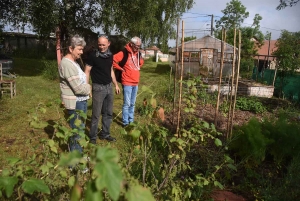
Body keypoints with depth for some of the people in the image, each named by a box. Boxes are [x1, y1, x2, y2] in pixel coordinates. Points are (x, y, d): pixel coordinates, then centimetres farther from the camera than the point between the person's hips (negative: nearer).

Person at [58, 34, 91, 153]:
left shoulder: (73, 62, 13)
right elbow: (78, 88, -24)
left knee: (80, 130, 20)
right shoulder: (66, 64, -20)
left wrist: (86, 87, -3)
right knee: (77, 132, 0)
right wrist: (88, 88, -5)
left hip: (81, 101, 10)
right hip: (75, 103, -10)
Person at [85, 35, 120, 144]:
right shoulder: (93, 56, -11)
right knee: (96, 114, 1)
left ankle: (105, 134, 28)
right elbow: (87, 72, -9)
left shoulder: (110, 55, 6)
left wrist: (116, 85, 17)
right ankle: (93, 136, 16)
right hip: (98, 87, -6)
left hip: (109, 87, 6)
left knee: (108, 113, 13)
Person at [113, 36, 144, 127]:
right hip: (127, 83, -6)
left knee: (132, 103, 14)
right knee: (127, 104, -2)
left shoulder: (138, 53, 10)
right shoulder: (124, 53, -12)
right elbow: (113, 60, -18)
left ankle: (131, 121, 25)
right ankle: (125, 122, 10)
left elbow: (141, 62, 30)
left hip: (136, 83, 7)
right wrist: (121, 69, -12)